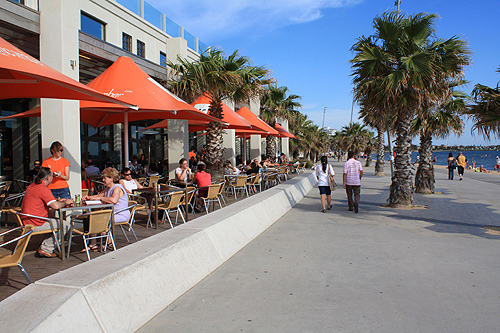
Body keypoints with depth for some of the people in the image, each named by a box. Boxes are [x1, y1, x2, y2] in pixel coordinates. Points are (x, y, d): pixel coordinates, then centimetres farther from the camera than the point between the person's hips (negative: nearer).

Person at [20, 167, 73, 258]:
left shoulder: (32, 186, 13)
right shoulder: (43, 189, -18)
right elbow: (55, 206, -27)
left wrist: (57, 200, 15)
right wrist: (65, 203, -7)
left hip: (26, 222, 10)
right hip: (36, 225, -10)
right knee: (66, 225, -5)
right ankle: (46, 248, -1)